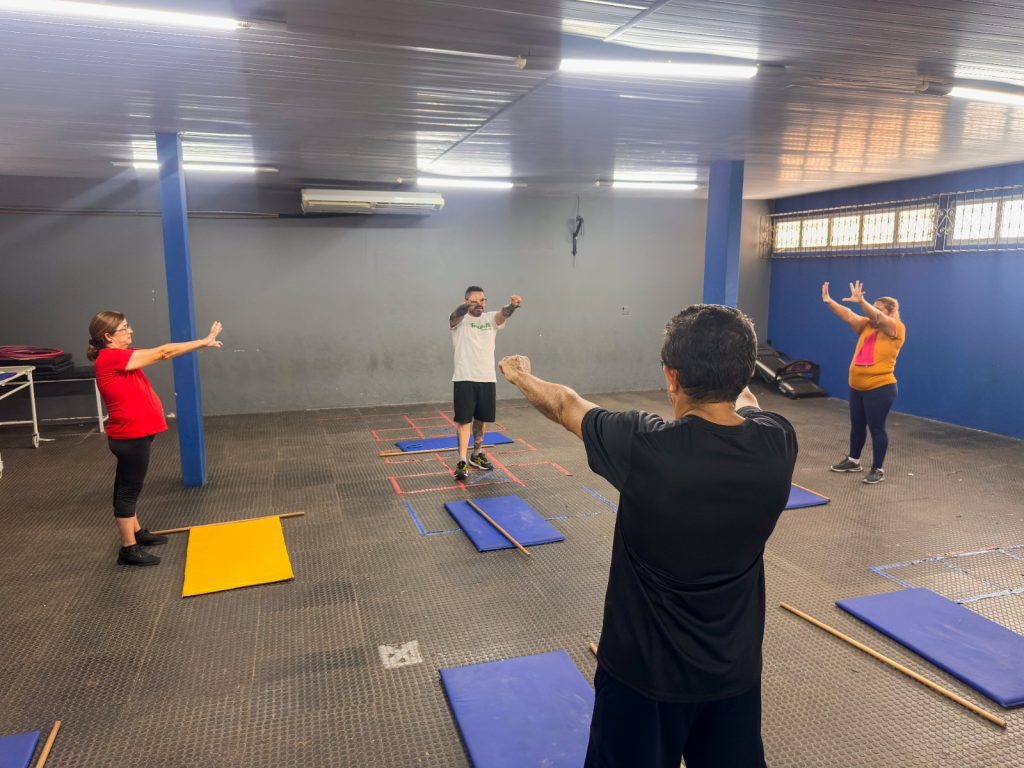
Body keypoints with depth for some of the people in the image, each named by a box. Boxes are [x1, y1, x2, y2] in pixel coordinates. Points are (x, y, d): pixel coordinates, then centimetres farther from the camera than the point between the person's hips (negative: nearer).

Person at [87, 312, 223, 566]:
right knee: (129, 490, -1)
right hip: (130, 437, -10)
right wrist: (203, 342, -16)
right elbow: (162, 353, -20)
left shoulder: (118, 356, 9)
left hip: (132, 435, 10)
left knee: (128, 487, 21)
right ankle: (129, 549, 8)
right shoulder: (111, 358, -21)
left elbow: (159, 354, 7)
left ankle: (136, 533, 37)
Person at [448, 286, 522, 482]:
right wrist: (467, 305, -54)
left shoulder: (490, 319, 5)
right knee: (464, 419, -6)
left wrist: (512, 305, -42)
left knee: (480, 419, 14)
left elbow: (503, 314, -17)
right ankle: (462, 461, -6)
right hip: (464, 379, -4)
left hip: (487, 379, 4)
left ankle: (477, 454, 30)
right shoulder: (459, 320, -4)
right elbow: (457, 314, -28)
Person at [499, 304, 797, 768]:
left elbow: (565, 405, -7)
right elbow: (744, 404, 10)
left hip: (644, 669, -3)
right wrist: (729, 374, 33)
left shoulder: (642, 446, -27)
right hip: (735, 669, 4)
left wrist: (521, 376, 14)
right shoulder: (776, 443, -16)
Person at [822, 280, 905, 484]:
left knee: (876, 428, 0)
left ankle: (878, 470, 10)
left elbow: (877, 317, -25)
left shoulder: (896, 329, -8)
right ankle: (853, 461, 33)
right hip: (857, 387, 7)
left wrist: (861, 301, -40)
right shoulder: (866, 326, 9)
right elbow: (848, 316, 1)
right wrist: (829, 301, -11)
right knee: (856, 426, 18)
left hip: (880, 388, -7)